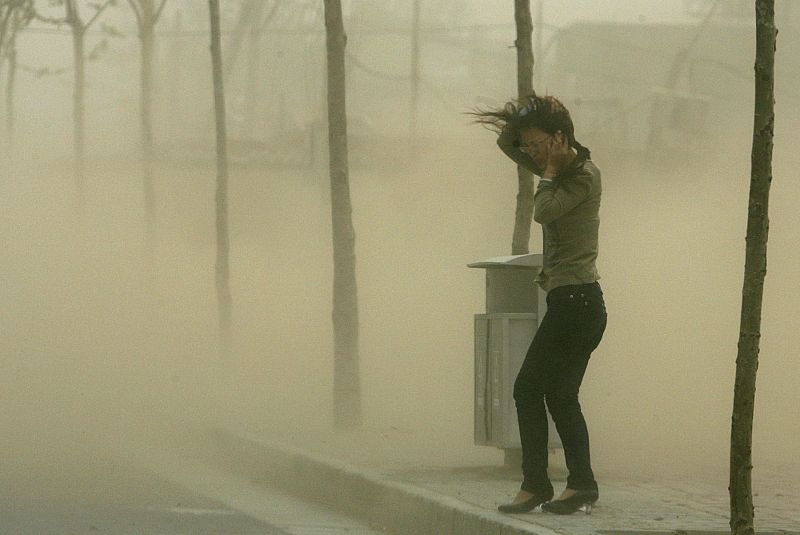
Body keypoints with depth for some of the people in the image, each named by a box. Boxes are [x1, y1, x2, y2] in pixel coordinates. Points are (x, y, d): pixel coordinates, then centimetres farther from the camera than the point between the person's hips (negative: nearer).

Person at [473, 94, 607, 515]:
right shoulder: (564, 169, 16)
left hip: (573, 299, -10)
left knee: (529, 388, -6)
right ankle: (581, 486, 7)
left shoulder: (584, 175, -10)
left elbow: (543, 210, -23)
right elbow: (510, 147, 25)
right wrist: (507, 127, 5)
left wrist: (551, 169, -10)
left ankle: (534, 485, -6)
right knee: (561, 396, 9)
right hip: (581, 303, 10)